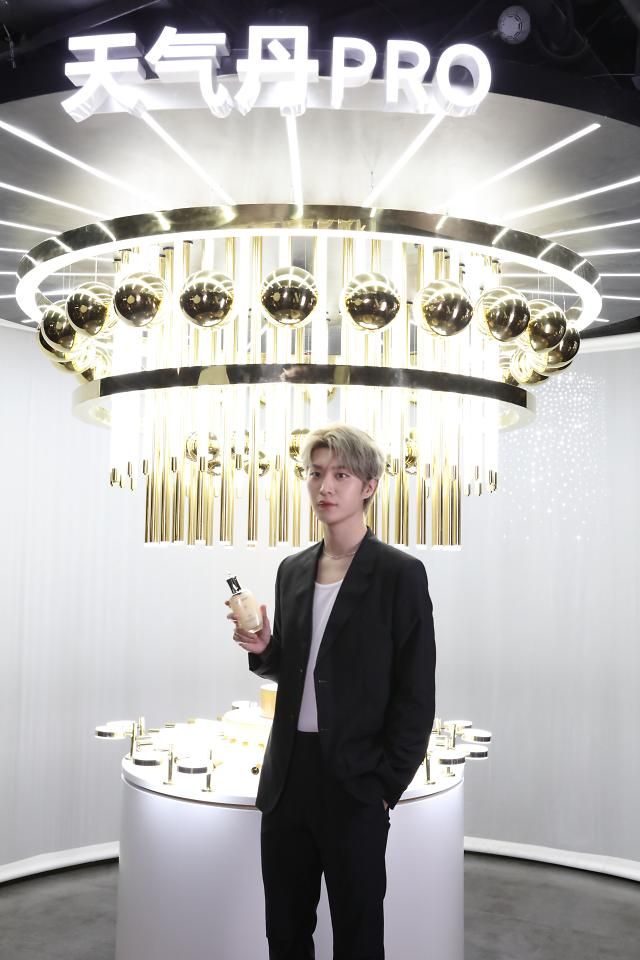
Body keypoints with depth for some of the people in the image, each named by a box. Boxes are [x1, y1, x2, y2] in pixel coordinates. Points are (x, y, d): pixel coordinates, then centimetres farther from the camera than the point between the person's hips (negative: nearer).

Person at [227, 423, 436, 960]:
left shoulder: (400, 574, -9)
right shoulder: (293, 570, 8)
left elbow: (417, 696, -9)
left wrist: (387, 786, -10)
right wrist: (263, 649, -3)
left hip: (354, 784, -5)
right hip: (288, 777, 5)